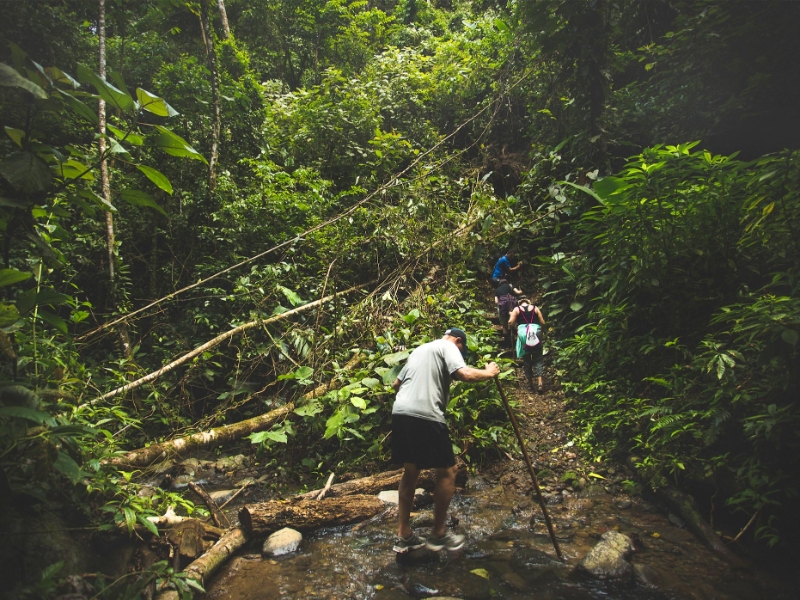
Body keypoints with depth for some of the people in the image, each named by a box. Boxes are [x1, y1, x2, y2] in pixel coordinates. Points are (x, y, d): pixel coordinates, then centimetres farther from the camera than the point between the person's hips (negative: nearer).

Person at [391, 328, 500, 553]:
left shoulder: (420, 349, 28)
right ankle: (438, 534, 16)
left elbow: (396, 383, 31)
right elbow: (465, 375, -14)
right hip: (425, 416, -8)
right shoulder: (447, 347, 4)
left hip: (400, 413, 9)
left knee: (410, 471, 18)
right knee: (447, 471, 6)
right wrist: (489, 372, 4)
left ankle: (404, 536, 22)